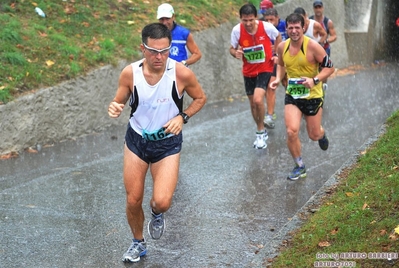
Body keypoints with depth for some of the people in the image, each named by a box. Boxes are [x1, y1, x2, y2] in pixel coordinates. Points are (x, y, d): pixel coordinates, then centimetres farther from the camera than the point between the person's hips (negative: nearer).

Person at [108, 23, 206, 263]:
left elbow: (200, 98, 0)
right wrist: (115, 108, -24)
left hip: (168, 144, -2)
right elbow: (119, 102, 0)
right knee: (133, 201, 7)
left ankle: (157, 214, 24)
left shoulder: (182, 73, -20)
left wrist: (182, 117, -16)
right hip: (136, 140, 2)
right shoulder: (130, 73, -16)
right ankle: (138, 243, 36)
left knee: (162, 202, -16)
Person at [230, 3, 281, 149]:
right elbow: (232, 48, -2)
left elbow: (278, 37, 3)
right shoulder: (237, 30, -17)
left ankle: (260, 132, -1)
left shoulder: (267, 27, -20)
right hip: (248, 71, 3)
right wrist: (235, 53, -24)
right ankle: (262, 132, 35)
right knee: (253, 103, 13)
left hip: (265, 69, -3)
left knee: (258, 100, -23)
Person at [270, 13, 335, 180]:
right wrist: (278, 79, 0)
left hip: (312, 96, -3)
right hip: (292, 95, 3)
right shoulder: (282, 47, -3)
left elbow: (330, 67, -13)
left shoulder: (312, 46, -19)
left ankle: (321, 134, 50)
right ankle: (300, 167, 9)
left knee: (314, 135, 9)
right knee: (291, 132, -13)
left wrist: (314, 80, -28)